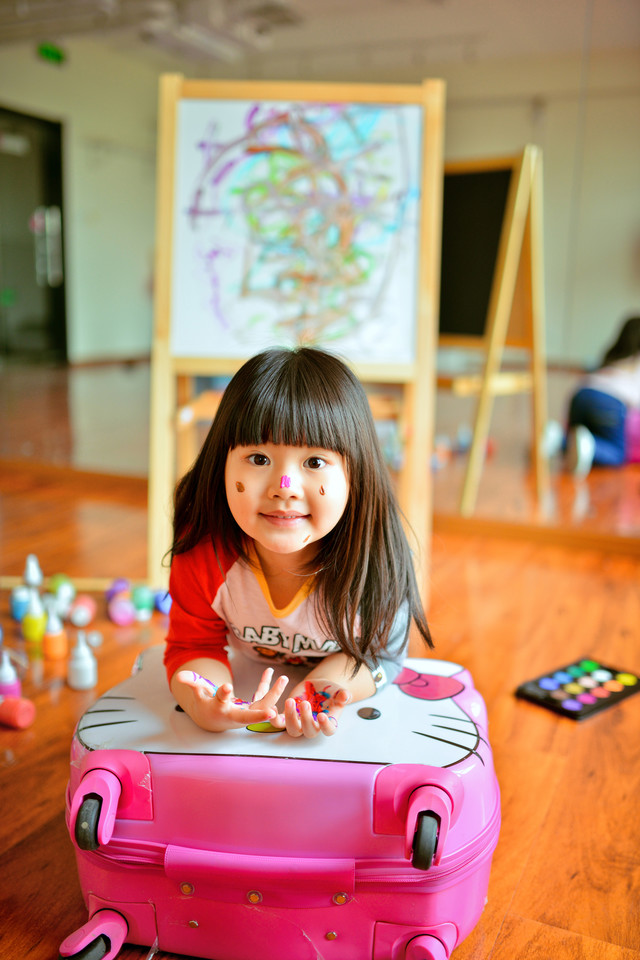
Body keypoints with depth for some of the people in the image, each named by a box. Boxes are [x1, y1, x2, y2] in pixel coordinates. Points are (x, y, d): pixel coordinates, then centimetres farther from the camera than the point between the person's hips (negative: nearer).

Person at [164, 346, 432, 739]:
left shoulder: (375, 559, -30)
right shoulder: (203, 552, -27)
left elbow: (378, 653, -17)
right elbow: (194, 647, -17)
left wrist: (317, 690, -37)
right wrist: (203, 704, -39)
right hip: (238, 693, 2)